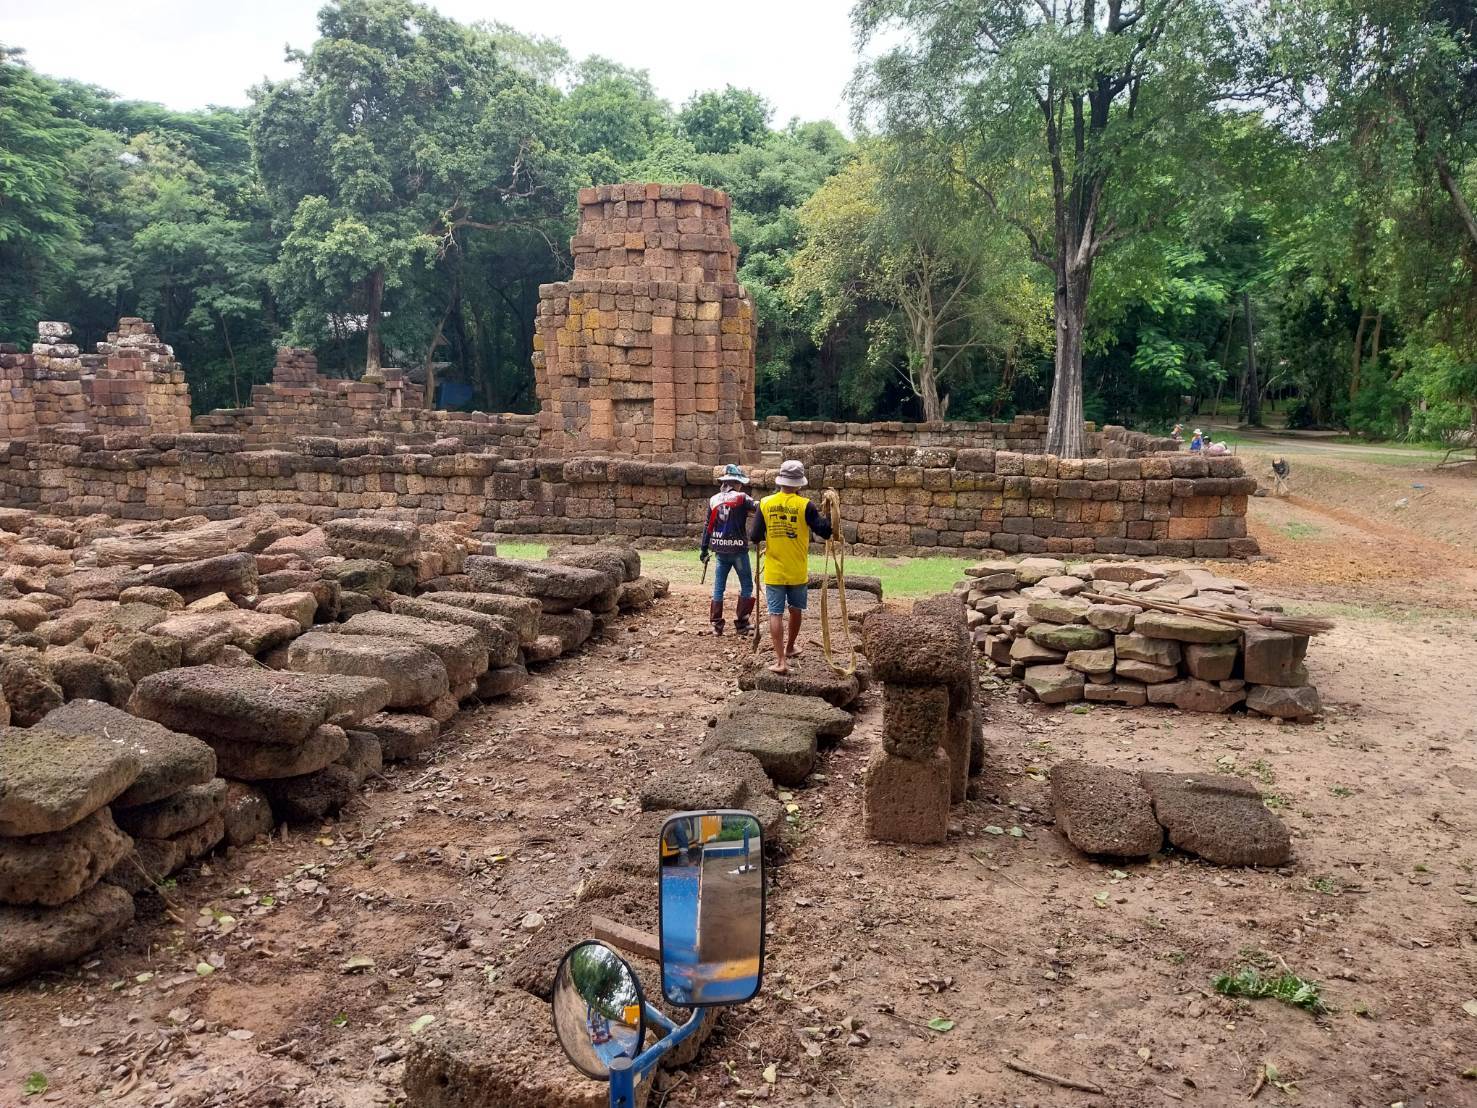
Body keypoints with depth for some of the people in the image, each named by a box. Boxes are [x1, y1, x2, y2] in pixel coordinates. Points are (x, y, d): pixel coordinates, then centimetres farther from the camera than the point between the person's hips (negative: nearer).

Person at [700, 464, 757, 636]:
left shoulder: (714, 500, 6)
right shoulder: (741, 498, -8)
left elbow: (708, 526, 9)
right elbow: (760, 509, -23)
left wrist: (705, 549, 13)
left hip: (720, 550, 4)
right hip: (738, 550, -4)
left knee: (718, 587, 11)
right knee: (746, 586, 10)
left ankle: (716, 624, 11)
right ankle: (741, 623, 9)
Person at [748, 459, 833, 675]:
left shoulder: (765, 504, -7)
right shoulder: (804, 505, -11)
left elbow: (754, 537, -6)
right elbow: (825, 531, -10)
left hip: (774, 572, 0)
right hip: (798, 572, 0)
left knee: (776, 614, 1)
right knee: (796, 610, 21)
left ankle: (781, 660, -6)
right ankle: (790, 647, 38)